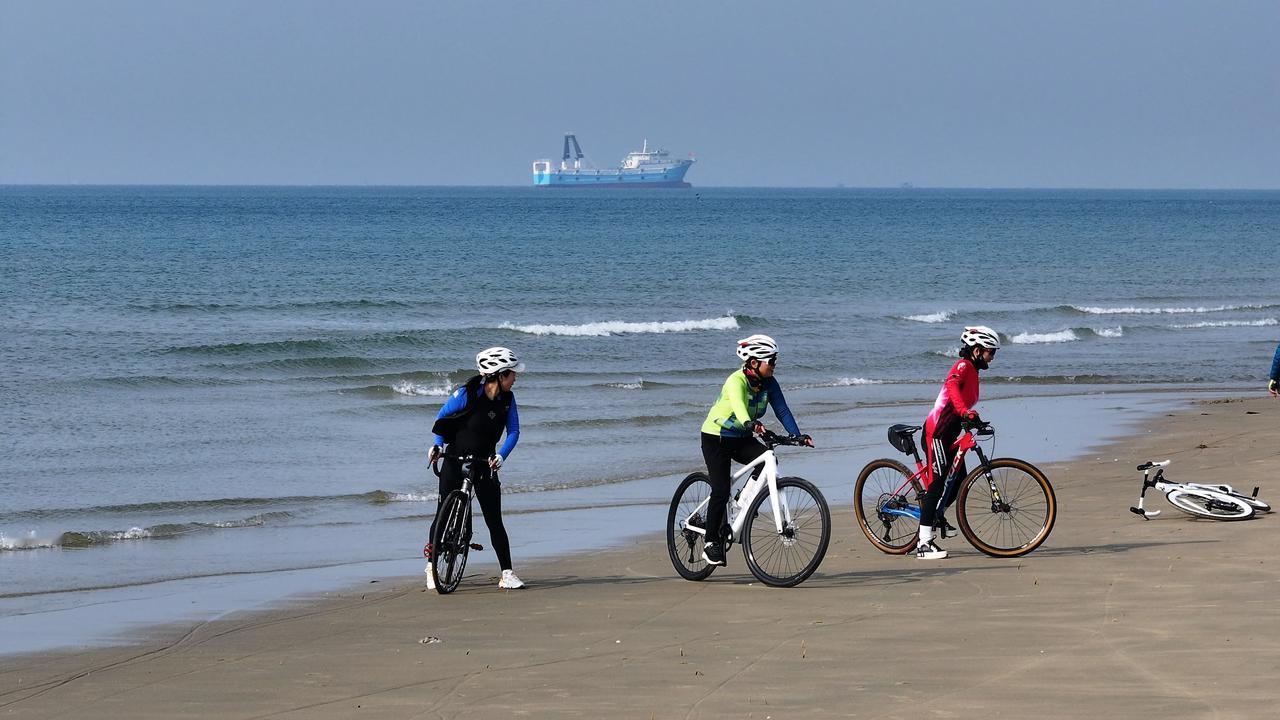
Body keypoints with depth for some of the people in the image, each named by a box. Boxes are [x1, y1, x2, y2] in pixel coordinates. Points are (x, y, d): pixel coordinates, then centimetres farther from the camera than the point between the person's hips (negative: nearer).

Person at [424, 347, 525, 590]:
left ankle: (507, 574, -2)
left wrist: (501, 456, -20)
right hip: (454, 462, -3)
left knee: (495, 521, -3)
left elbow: (513, 430, -5)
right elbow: (442, 417, -2)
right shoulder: (467, 394, -16)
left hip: (484, 466, 3)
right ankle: (431, 566, 19)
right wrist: (438, 445, -10)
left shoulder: (507, 399, -4)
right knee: (444, 515, 4)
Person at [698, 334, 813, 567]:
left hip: (742, 438, 6)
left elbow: (782, 410, -14)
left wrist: (797, 436, -29)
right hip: (716, 438, -6)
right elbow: (738, 404, -46)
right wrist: (750, 423, -66)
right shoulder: (737, 381, -26)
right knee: (721, 491, -14)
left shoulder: (769, 383, -8)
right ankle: (711, 543, -1)